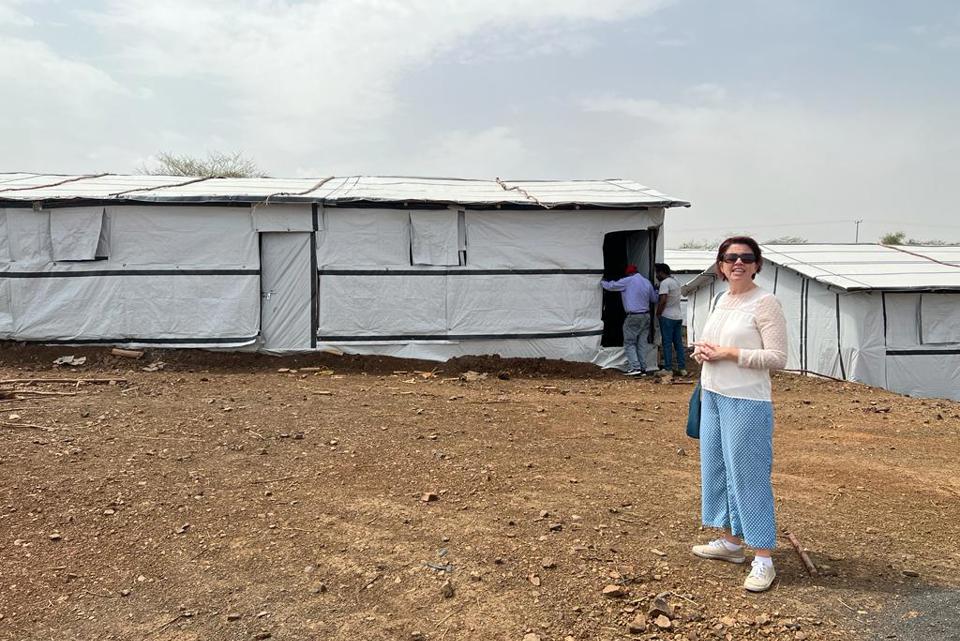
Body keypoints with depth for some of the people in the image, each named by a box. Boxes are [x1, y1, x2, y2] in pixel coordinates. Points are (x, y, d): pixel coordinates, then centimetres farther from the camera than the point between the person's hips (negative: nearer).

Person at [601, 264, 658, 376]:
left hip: (633, 317, -6)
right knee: (642, 343, 10)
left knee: (629, 343, 0)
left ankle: (635, 367, -10)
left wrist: (602, 282, 17)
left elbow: (611, 286, -2)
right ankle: (642, 368, 8)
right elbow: (654, 299, 17)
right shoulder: (647, 282, 11)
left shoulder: (628, 281, -8)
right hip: (646, 316, 6)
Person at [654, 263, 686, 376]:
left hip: (667, 317, -8)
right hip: (678, 316, 8)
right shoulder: (676, 281, 15)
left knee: (667, 343, -3)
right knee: (679, 343, 9)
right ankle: (682, 368, 10)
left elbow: (663, 300, -21)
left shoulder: (665, 283, -12)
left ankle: (668, 369, -3)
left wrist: (658, 313, -8)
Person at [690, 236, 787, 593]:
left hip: (747, 402, -8)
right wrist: (701, 352, 0)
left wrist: (729, 353, -20)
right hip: (712, 396, 8)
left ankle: (763, 560, 7)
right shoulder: (721, 300, 12)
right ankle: (731, 542, 31)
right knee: (716, 469, 16)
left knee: (749, 475, -4)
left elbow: (777, 358, -17)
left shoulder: (765, 303, -11)